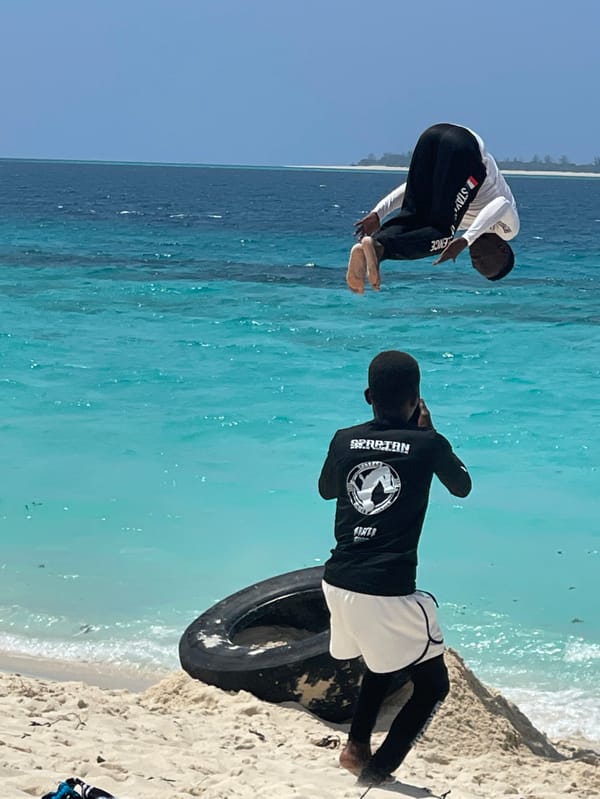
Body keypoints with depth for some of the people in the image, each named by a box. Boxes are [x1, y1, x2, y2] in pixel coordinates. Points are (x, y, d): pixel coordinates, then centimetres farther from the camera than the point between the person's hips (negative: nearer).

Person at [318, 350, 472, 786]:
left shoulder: (344, 439, 3)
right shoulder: (427, 444, -7)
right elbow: (463, 486, 14)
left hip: (338, 582, 6)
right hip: (389, 591, -6)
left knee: (384, 657, 33)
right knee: (432, 684, 11)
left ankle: (357, 746, 33)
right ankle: (376, 773, 2)